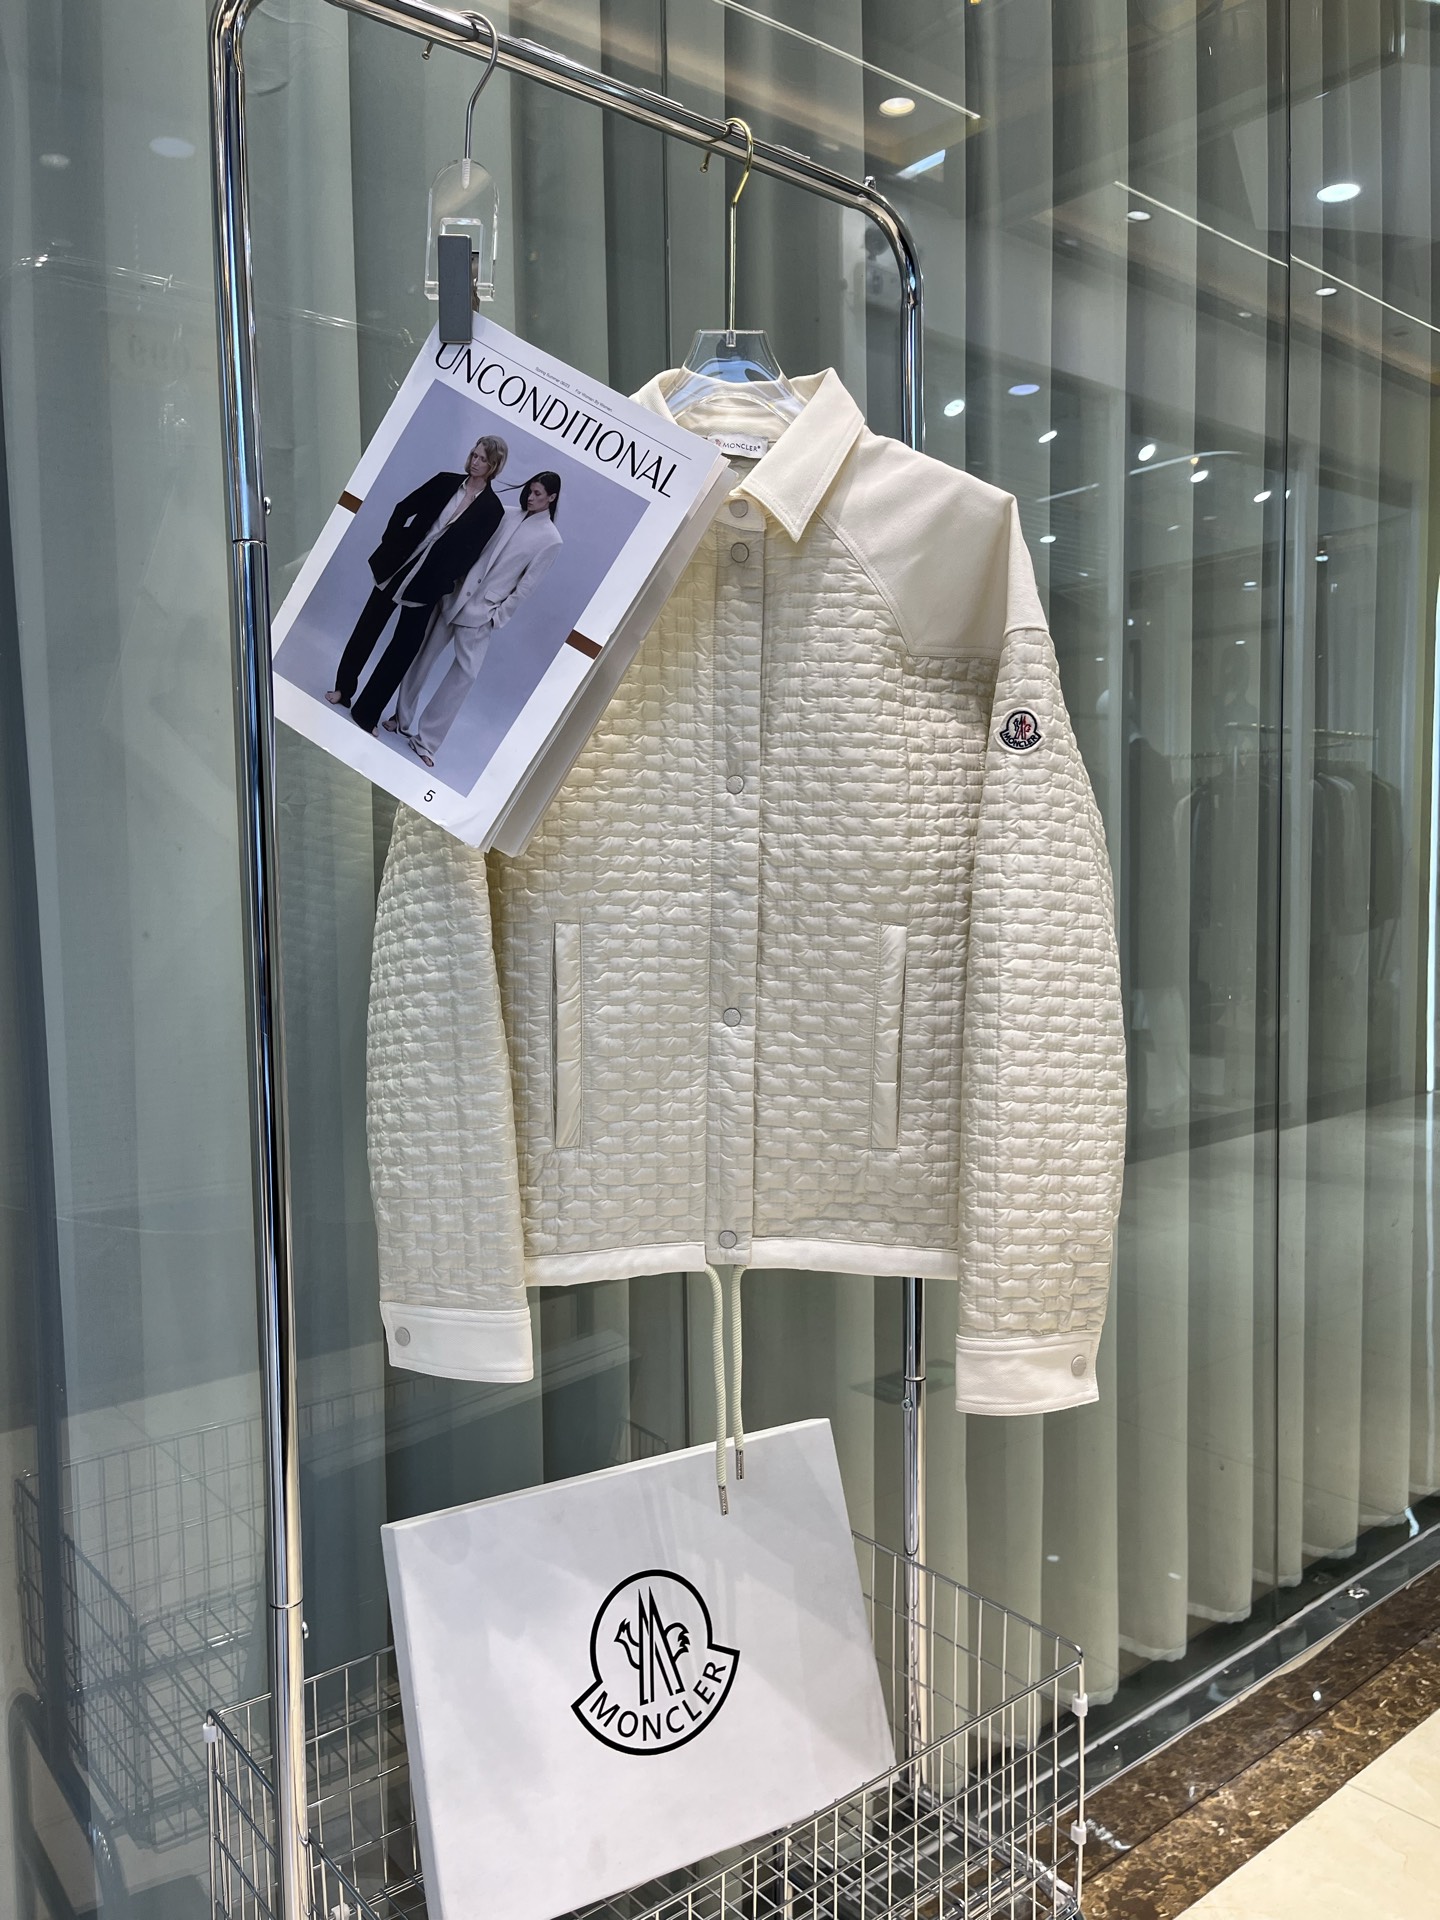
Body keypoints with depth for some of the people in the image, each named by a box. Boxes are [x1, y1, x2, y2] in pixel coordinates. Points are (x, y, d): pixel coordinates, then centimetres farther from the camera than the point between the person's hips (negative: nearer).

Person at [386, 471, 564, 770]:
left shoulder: (551, 539, -5)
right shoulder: (510, 517, 7)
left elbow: (526, 585, -7)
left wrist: (499, 616, -9)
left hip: (483, 612, -4)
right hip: (456, 596, 4)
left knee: (465, 673, -7)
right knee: (423, 656, 8)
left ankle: (426, 739, 3)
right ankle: (402, 718, 25)